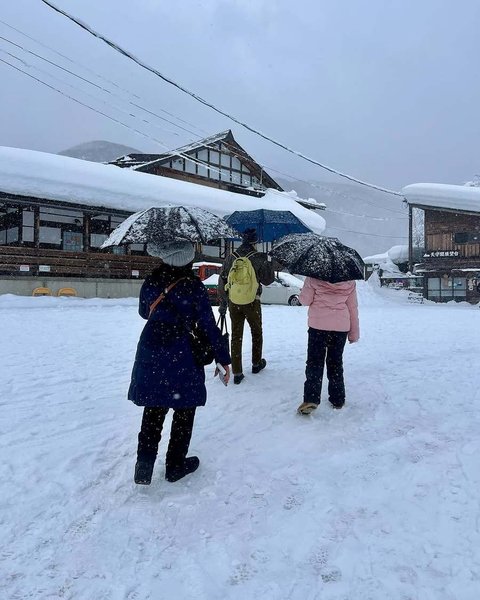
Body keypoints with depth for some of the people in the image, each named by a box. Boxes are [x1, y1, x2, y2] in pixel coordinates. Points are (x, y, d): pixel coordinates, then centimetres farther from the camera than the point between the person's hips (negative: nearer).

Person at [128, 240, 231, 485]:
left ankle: (144, 467, 17)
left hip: (150, 353, 5)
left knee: (153, 410, 16)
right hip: (181, 356, -4)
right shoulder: (193, 286, -13)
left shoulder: (151, 281, 0)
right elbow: (209, 326, -10)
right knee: (184, 410, 14)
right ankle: (175, 465, 25)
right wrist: (223, 359, -1)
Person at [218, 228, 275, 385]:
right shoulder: (258, 258, -10)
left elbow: (221, 283, 4)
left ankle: (237, 373, 8)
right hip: (252, 302, -2)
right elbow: (268, 280, -2)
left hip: (234, 302, 2)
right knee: (257, 332, 20)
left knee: (236, 336, 7)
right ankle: (256, 364, 34)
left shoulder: (230, 258, 1)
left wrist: (222, 304, 11)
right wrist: (269, 263, 12)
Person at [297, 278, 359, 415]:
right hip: (341, 327, 3)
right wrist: (354, 333, 13)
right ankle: (338, 400, 20)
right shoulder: (349, 281, 2)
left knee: (314, 362, 3)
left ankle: (311, 399, -8)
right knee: (336, 363, 14)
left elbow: (305, 301, -4)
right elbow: (353, 307, 6)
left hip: (318, 325, -3)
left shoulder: (313, 278, -8)